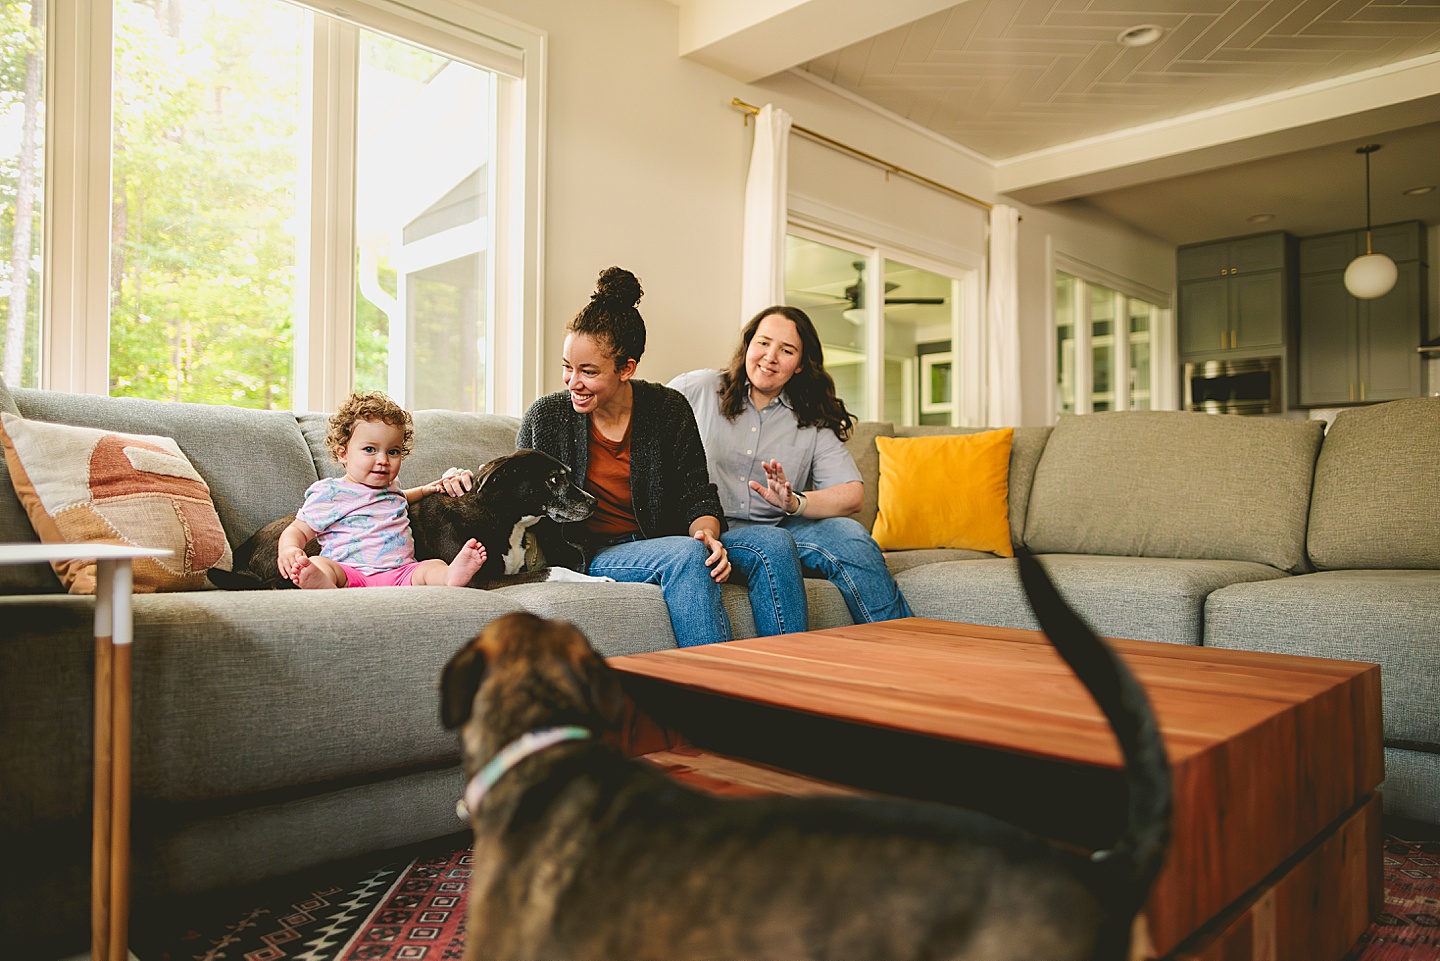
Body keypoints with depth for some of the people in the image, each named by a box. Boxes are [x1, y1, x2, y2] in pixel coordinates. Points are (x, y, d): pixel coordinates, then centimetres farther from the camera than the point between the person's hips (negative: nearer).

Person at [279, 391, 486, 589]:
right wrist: (289, 549, -14)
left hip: (400, 573, 4)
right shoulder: (328, 493, 8)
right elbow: (298, 530, 8)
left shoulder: (390, 489, 26)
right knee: (318, 564, -33)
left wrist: (424, 490, 39)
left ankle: (453, 576, -58)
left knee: (434, 567, -23)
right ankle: (319, 583, -68)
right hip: (350, 575, -4)